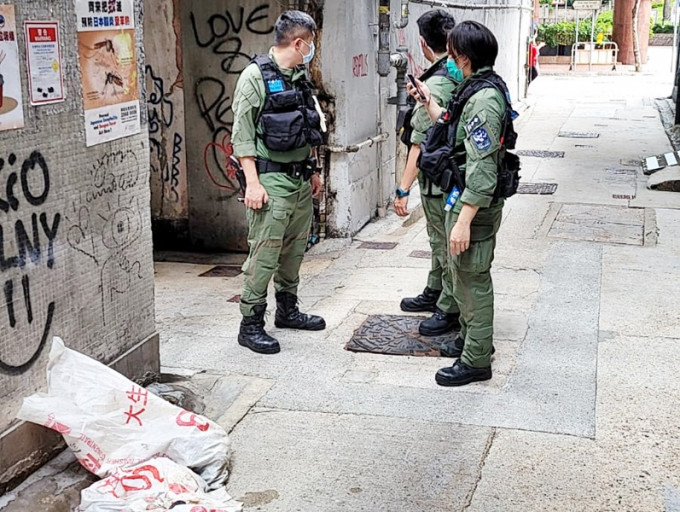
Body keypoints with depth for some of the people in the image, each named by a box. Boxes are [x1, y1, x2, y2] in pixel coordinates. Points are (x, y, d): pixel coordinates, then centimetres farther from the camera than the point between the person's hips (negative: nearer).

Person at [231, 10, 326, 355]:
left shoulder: (300, 77, 12)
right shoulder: (256, 75, -10)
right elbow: (242, 135, -13)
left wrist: (312, 171, 19)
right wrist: (252, 182, -18)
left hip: (300, 179, 8)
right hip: (272, 180, -8)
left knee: (295, 249, 15)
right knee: (264, 253, -6)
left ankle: (287, 310, 30)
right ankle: (250, 324, 2)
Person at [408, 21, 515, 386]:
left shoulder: (484, 99, -23)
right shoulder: (476, 91, 9)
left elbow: (481, 169, -27)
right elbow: (455, 131, 24)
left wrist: (464, 221, -27)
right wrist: (428, 102, 21)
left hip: (476, 205, -11)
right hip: (463, 199, 11)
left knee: (473, 280, -1)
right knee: (464, 275, 22)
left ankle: (476, 361, 9)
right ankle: (470, 338, 39)